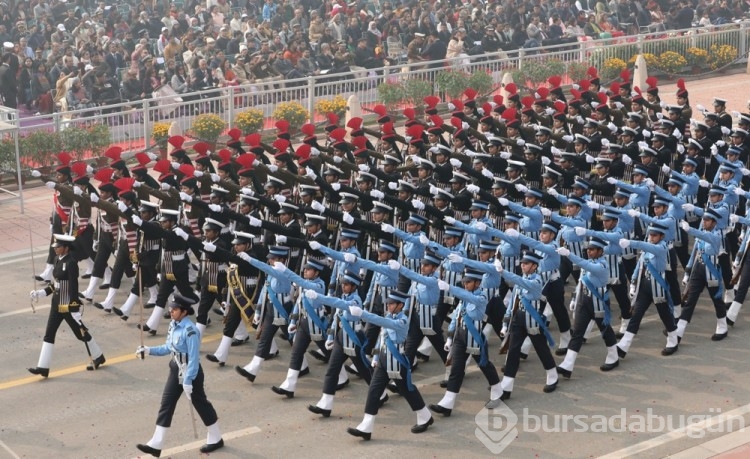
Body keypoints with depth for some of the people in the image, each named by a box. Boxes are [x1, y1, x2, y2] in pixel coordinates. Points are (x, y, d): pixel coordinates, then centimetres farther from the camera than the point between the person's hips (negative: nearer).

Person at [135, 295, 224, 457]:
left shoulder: (190, 331, -27)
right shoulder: (173, 325, 1)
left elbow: (194, 359, -25)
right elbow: (169, 348, 13)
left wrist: (188, 381, -25)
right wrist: (149, 350, 5)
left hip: (190, 373, -9)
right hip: (176, 370, 9)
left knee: (200, 404, 8)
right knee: (166, 403, 7)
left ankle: (216, 439, 28)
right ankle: (155, 444, 11)